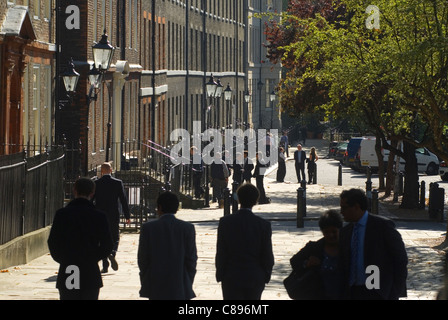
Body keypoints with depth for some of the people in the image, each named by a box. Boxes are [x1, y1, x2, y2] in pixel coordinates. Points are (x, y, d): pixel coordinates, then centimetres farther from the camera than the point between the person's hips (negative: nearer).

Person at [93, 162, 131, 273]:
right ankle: (112, 253, -18)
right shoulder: (118, 183, -3)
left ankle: (105, 266, 3)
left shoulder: (95, 184, -2)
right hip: (113, 216, 0)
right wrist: (127, 216, 3)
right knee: (115, 238, 13)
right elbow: (123, 200, -3)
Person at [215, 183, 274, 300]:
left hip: (231, 278, -1)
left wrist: (220, 275, 5)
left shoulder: (225, 222, -9)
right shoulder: (264, 225, -8)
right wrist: (266, 276, 11)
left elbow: (220, 253, -5)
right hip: (255, 278, 1)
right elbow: (267, 255, -3)